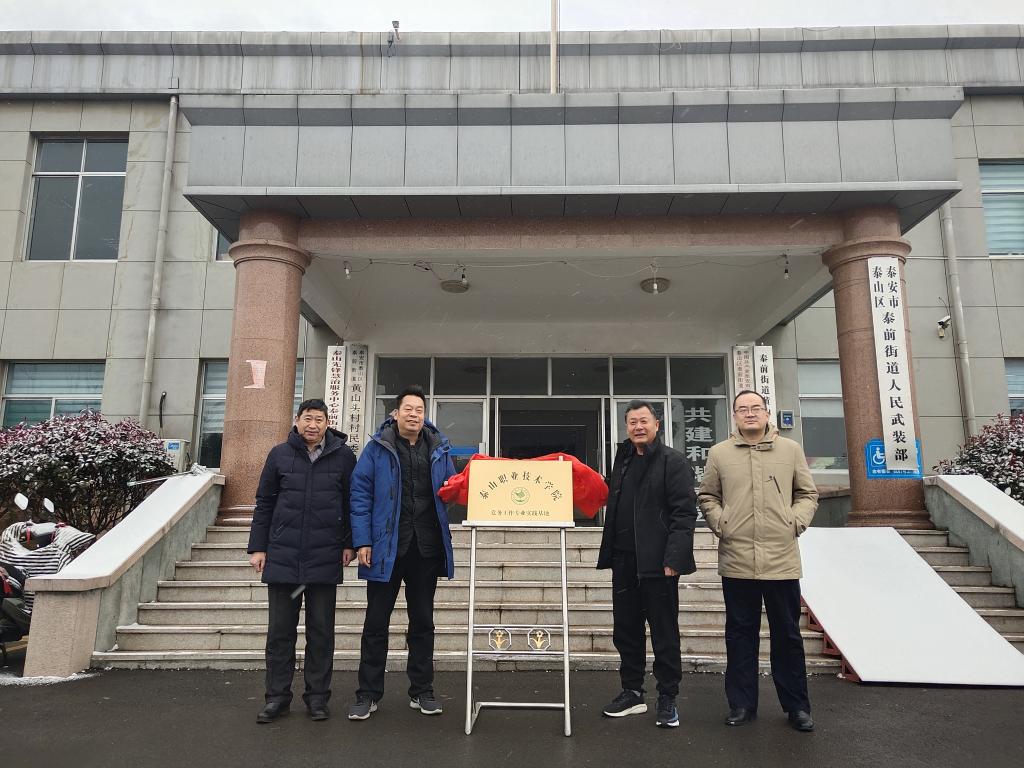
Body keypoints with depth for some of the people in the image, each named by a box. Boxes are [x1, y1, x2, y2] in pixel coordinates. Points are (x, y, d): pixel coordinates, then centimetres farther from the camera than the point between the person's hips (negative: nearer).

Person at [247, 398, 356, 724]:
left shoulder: (343, 456, 1)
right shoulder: (279, 454, 4)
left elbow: (352, 502, 5)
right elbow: (264, 504, 8)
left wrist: (349, 543, 1)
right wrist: (258, 547, 5)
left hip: (325, 559, -1)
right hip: (282, 557, 1)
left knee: (321, 630, 9)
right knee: (280, 629, 9)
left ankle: (318, 696, 21)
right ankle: (277, 696, 22)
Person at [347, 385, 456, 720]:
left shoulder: (438, 448, 8)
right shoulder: (377, 447, -1)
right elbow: (360, 494, -4)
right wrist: (362, 542, -10)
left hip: (426, 548, 3)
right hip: (386, 548, -3)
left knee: (422, 620, 12)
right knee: (376, 621, 6)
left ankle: (422, 691, 24)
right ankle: (368, 694, 19)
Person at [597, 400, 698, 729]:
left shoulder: (673, 462, -6)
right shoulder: (623, 460, 15)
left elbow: (685, 512, -12)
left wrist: (673, 558, -19)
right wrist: (610, 552, 12)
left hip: (657, 562, -7)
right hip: (624, 560, 7)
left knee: (664, 633, 5)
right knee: (626, 629, 13)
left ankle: (667, 700, 17)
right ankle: (632, 692, 27)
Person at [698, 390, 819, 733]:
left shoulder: (790, 450, 7)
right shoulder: (719, 453, 5)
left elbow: (808, 494, 11)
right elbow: (707, 496, 11)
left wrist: (796, 522, -4)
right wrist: (719, 523, -4)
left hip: (782, 559, 0)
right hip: (736, 560, 0)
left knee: (788, 635, 11)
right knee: (740, 635, 9)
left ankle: (797, 706, 25)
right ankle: (742, 704, 22)